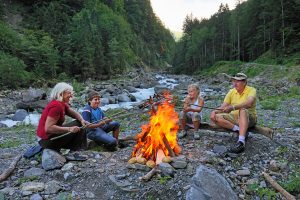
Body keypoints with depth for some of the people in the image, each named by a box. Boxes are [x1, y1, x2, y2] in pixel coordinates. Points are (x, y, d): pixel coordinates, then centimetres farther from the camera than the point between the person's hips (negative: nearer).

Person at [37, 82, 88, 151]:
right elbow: (48, 128, -29)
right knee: (78, 125, -10)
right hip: (47, 140, -10)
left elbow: (74, 113, 3)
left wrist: (82, 120, -18)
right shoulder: (56, 106, -23)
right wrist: (69, 129, -32)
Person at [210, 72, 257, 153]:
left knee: (243, 110, -39)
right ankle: (239, 130, -23)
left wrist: (232, 107, -44)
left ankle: (241, 142, -49)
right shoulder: (232, 91, 5)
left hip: (249, 118, -5)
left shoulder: (251, 90, -10)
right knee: (216, 117, -16)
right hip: (234, 117, 5)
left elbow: (249, 103, -32)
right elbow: (223, 108, 1)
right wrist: (214, 111, -20)